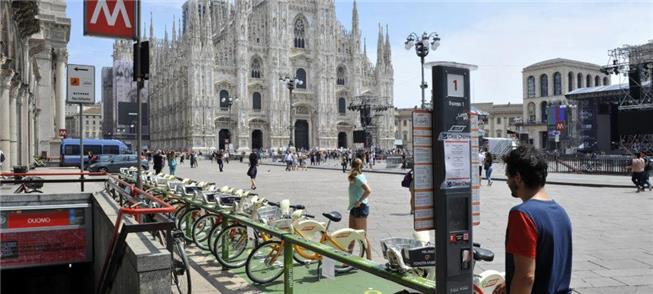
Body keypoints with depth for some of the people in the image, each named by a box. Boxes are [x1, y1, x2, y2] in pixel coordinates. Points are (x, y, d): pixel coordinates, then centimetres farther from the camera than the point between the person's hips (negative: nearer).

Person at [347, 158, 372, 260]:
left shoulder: (358, 177, -17)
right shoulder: (360, 176, 9)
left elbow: (368, 190, -28)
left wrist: (359, 201, -22)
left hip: (360, 208, -10)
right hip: (354, 208, 10)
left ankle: (369, 260, 6)